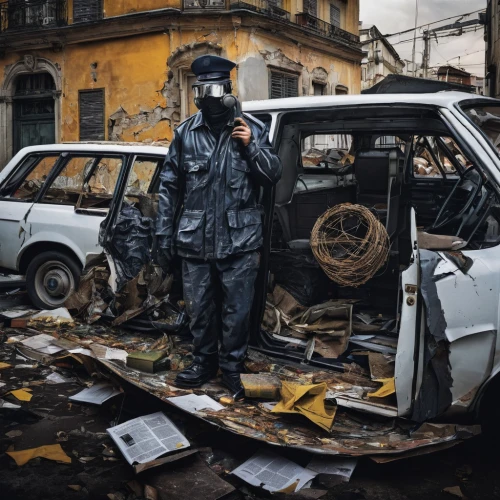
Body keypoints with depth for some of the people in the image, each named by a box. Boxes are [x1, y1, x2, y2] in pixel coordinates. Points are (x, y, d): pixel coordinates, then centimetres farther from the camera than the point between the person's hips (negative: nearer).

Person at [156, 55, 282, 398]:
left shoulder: (253, 129, 2)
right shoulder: (185, 133, 4)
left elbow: (274, 175, 2)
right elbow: (170, 187, 6)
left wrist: (252, 147, -14)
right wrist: (164, 236, 4)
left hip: (239, 241, -1)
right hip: (195, 241, 2)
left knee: (237, 311, 6)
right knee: (200, 308, 13)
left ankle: (233, 366, 25)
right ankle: (204, 363, 32)